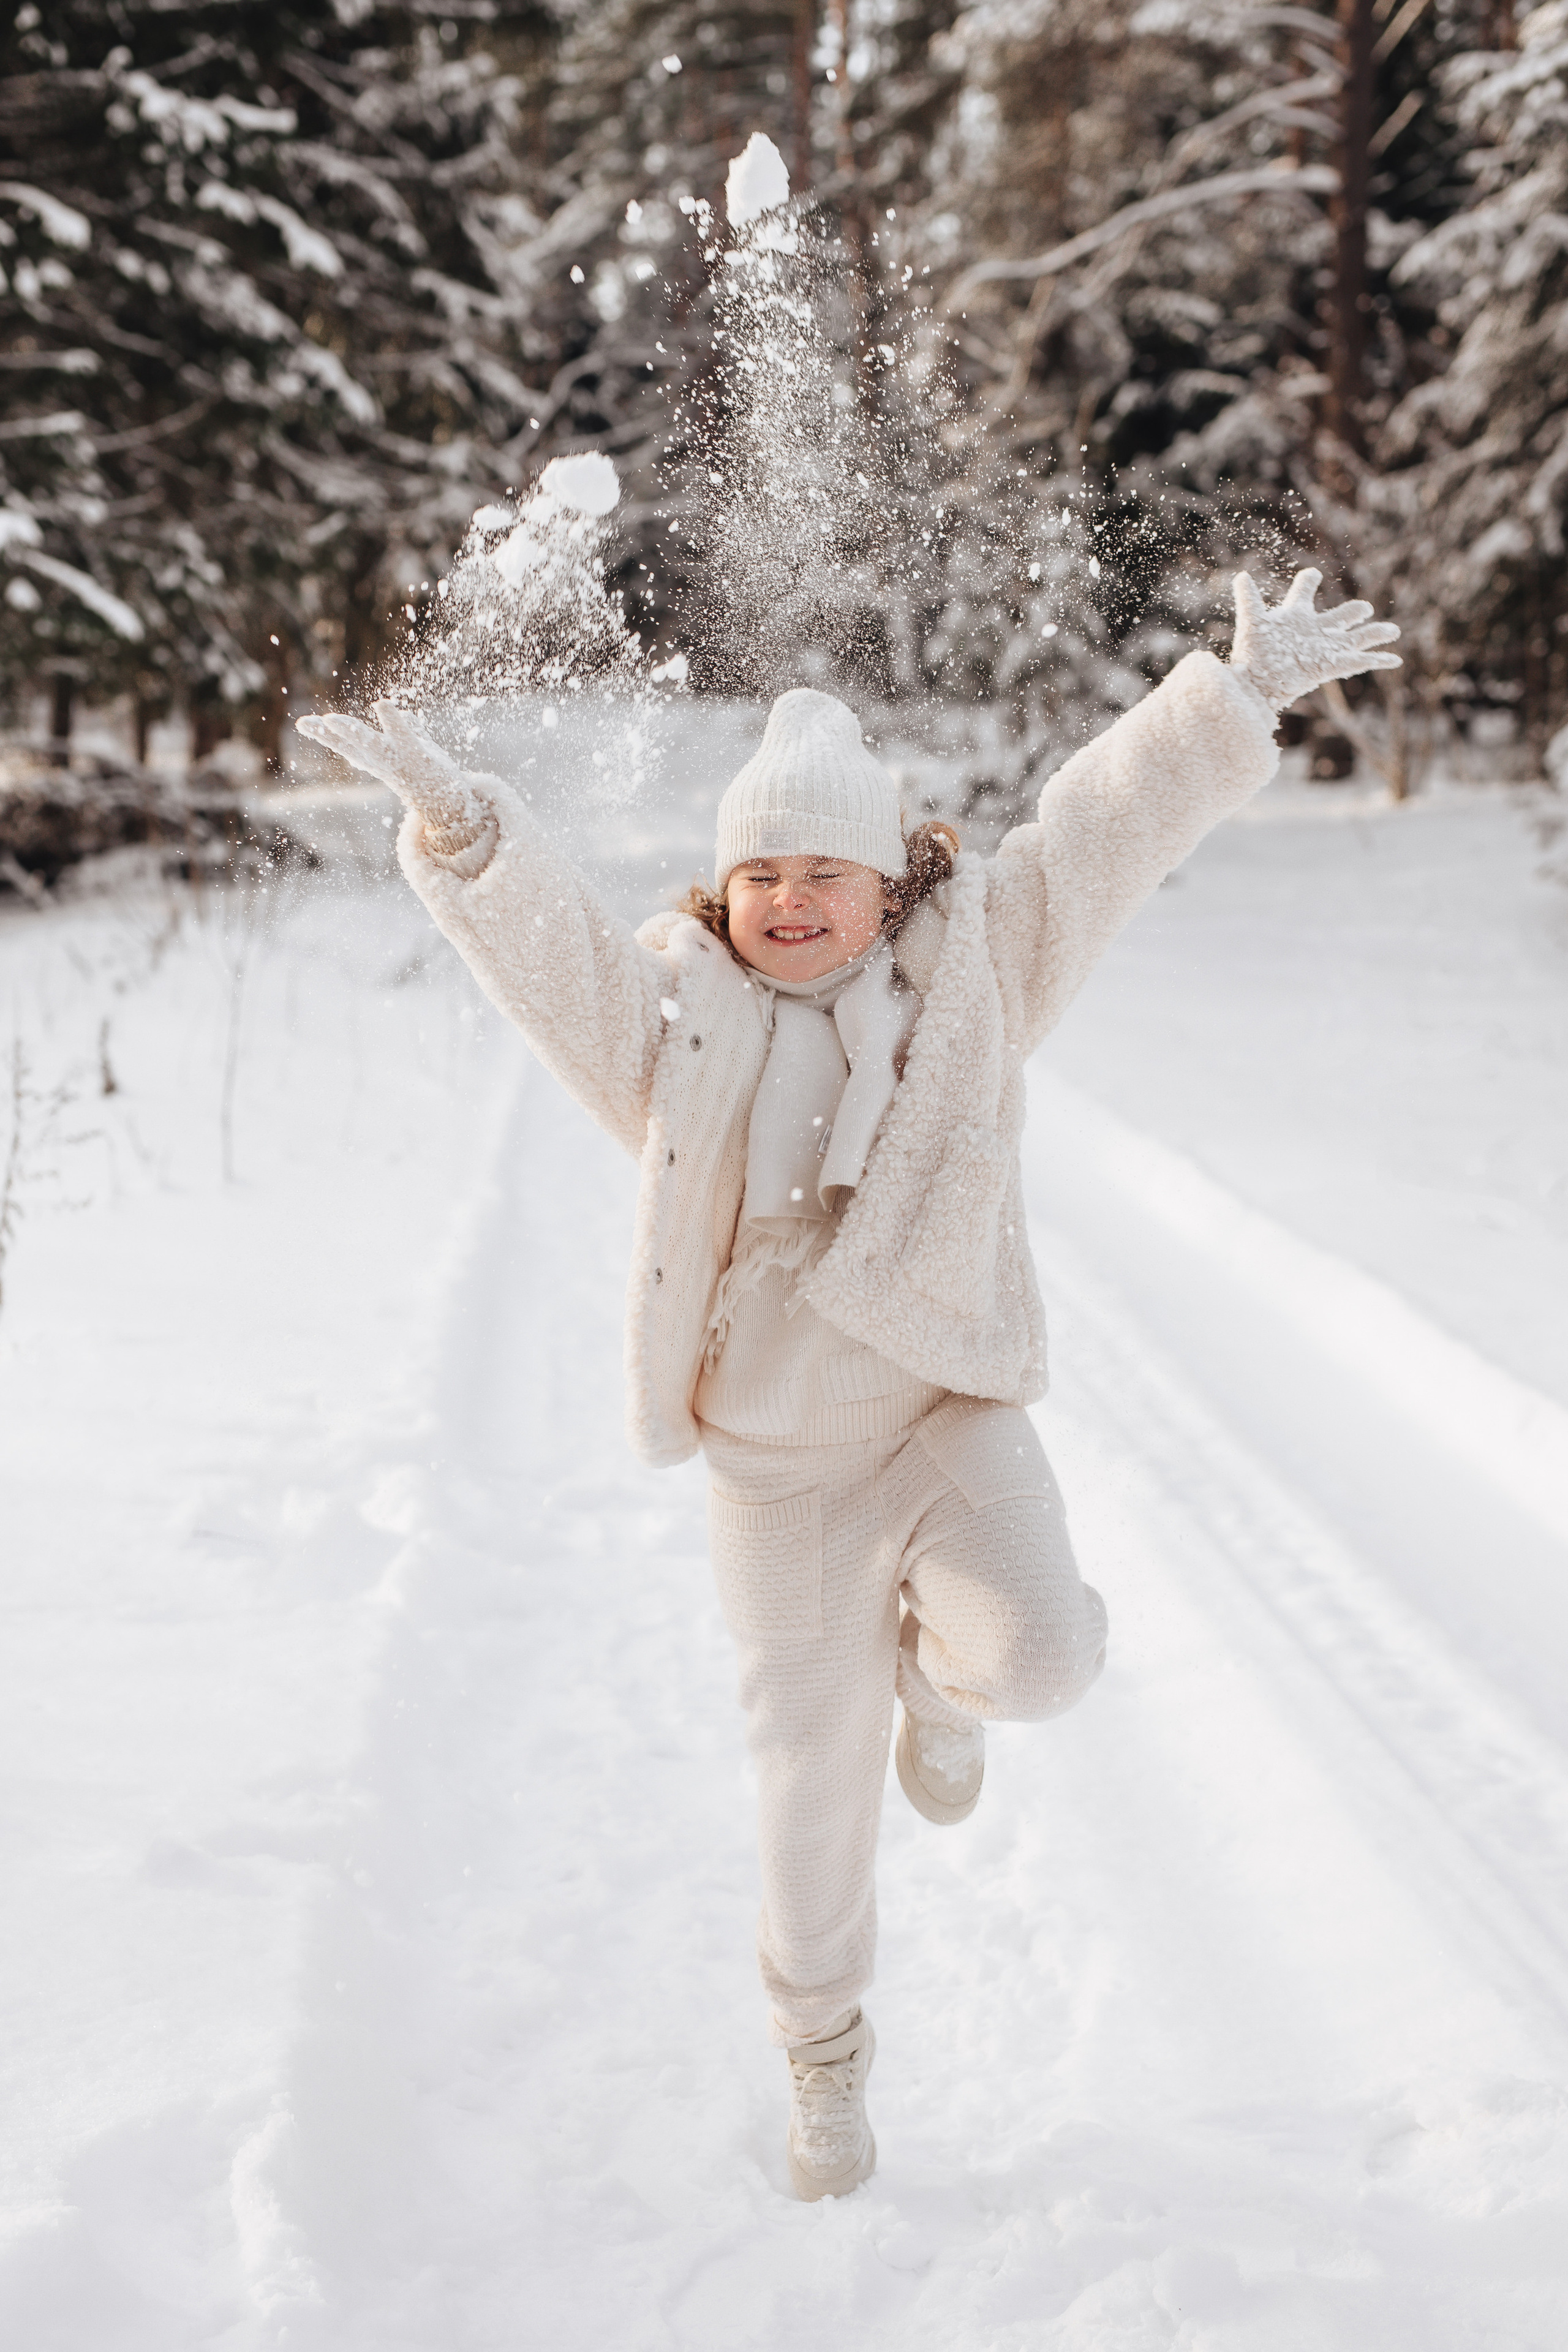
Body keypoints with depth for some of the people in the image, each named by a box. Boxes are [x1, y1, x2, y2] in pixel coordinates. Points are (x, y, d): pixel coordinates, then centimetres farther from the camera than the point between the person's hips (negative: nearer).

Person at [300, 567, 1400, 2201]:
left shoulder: (966, 969, 1)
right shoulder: (671, 1012, 0)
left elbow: (1107, 827, -3)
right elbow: (536, 934, -14)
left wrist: (1241, 687, -11)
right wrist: (457, 826, -34)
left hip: (951, 1415, 0)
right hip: (779, 1468, 0)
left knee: (1040, 1657, -27)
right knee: (814, 1791, 8)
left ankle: (935, 1668, 13)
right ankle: (824, 2062, 35)